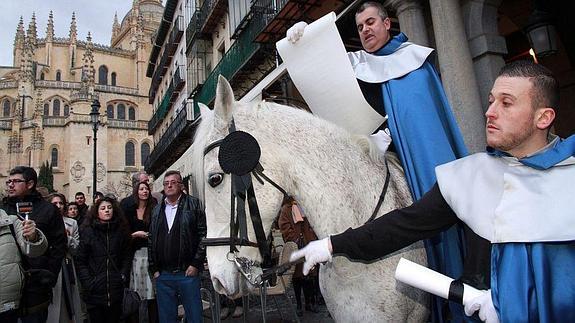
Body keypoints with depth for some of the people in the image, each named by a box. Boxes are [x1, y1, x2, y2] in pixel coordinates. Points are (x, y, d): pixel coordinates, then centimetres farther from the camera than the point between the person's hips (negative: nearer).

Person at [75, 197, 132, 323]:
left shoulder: (121, 231, 5)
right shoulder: (88, 231, 0)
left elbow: (127, 256, 7)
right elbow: (80, 260, 0)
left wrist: (123, 276, -4)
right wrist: (87, 281, -9)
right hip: (95, 291, -1)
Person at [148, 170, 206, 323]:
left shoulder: (193, 204, -1)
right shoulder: (157, 210, 13)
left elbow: (203, 235, -7)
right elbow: (151, 241, 13)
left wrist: (196, 264, -11)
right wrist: (154, 269, 7)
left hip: (188, 273, -4)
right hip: (162, 276, 4)